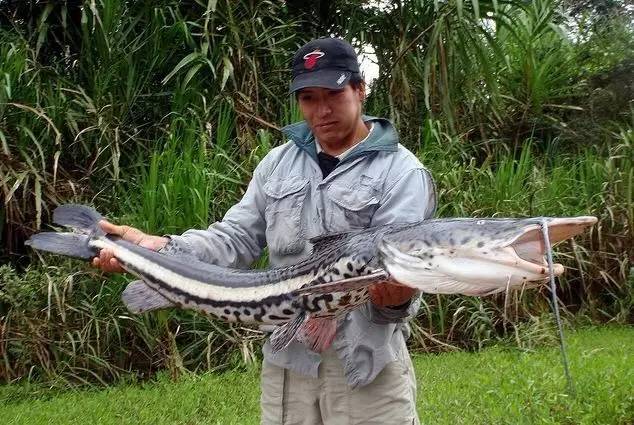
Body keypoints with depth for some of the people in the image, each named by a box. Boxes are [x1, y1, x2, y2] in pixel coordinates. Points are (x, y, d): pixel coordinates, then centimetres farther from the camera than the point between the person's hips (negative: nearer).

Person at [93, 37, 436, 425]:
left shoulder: (401, 172, -7)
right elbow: (235, 238, 6)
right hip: (286, 358, 5)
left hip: (365, 360, -4)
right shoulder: (279, 162, 9)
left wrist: (396, 300, -40)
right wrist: (159, 248, -9)